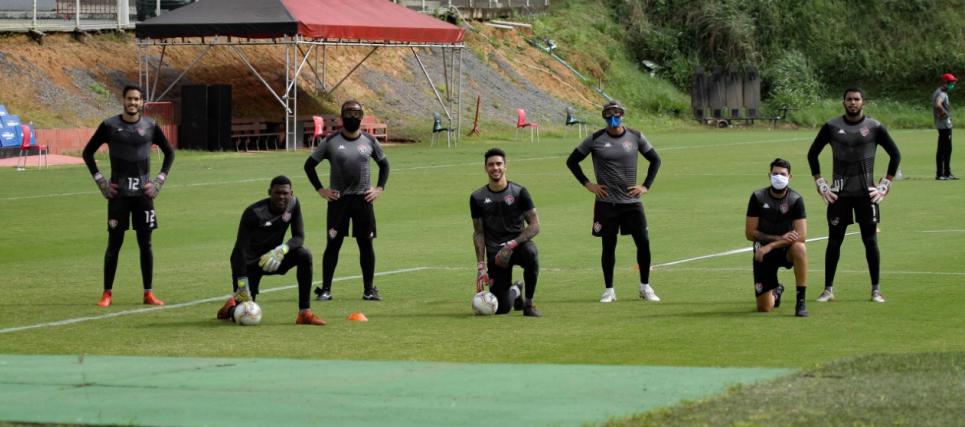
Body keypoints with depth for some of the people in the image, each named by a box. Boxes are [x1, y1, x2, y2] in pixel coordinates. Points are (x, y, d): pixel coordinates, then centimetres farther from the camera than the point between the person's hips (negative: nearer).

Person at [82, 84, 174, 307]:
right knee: (114, 243, -1)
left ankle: (149, 293, 9)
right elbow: (88, 152, 6)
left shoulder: (150, 126, 2)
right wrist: (100, 181, 0)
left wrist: (159, 180, 5)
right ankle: (107, 293, 6)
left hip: (143, 193, 2)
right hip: (118, 194, -2)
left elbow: (169, 152, 15)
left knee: (145, 243, 3)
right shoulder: (109, 126, -3)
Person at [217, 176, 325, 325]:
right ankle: (231, 307, 29)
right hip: (250, 262, -4)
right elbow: (240, 248, -26)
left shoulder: (293, 204, -9)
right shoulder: (253, 212, -25)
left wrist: (282, 250, -34)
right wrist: (242, 285, -31)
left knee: (304, 255, -25)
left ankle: (305, 313, -19)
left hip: (272, 258, 4)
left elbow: (299, 237, -11)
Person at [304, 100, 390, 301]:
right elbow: (309, 164, 6)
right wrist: (320, 189, 0)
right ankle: (325, 289, 4)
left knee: (366, 244, 3)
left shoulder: (369, 141, 5)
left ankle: (369, 290, 11)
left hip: (363, 199, 2)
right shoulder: (331, 141, -1)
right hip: (338, 199, -2)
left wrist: (379, 188, 7)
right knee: (333, 244, -1)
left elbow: (384, 164, 19)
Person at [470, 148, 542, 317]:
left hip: (519, 242, -1)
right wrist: (480, 266, -3)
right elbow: (478, 233, 5)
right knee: (501, 308, -10)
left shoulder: (519, 192, -3)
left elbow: (535, 226, -7)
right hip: (495, 251, 1)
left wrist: (511, 245, -20)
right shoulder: (477, 198, 2)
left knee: (530, 252, -40)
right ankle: (515, 292, 30)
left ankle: (528, 303, -18)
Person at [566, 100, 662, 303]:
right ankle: (609, 290, 12)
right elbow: (572, 161, 7)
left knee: (643, 242, -3)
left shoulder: (635, 137, 3)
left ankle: (645, 287, 11)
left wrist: (646, 186, 6)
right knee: (608, 246, 3)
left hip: (631, 201, 1)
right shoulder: (595, 139, -2)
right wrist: (587, 184, 1)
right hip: (606, 203, -1)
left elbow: (655, 160, 16)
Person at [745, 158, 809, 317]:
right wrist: (780, 238, -17)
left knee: (799, 248, -39)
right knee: (764, 308, -4)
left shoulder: (795, 200, -12)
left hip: (786, 250, -1)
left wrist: (770, 246, -24)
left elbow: (801, 236, -20)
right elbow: (750, 233, -8)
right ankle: (776, 291, 36)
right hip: (763, 252, 1)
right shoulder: (758, 197, -8)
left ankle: (801, 301, -28)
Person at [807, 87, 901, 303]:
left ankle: (876, 290, 7)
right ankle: (828, 289, 9)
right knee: (834, 240, 2)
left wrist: (885, 184, 2)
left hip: (867, 193, -1)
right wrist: (820, 184, 4)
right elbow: (812, 154, 10)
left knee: (870, 240, 0)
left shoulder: (875, 127, 0)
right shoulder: (831, 127, 1)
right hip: (839, 194, 1)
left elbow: (895, 154, 7)